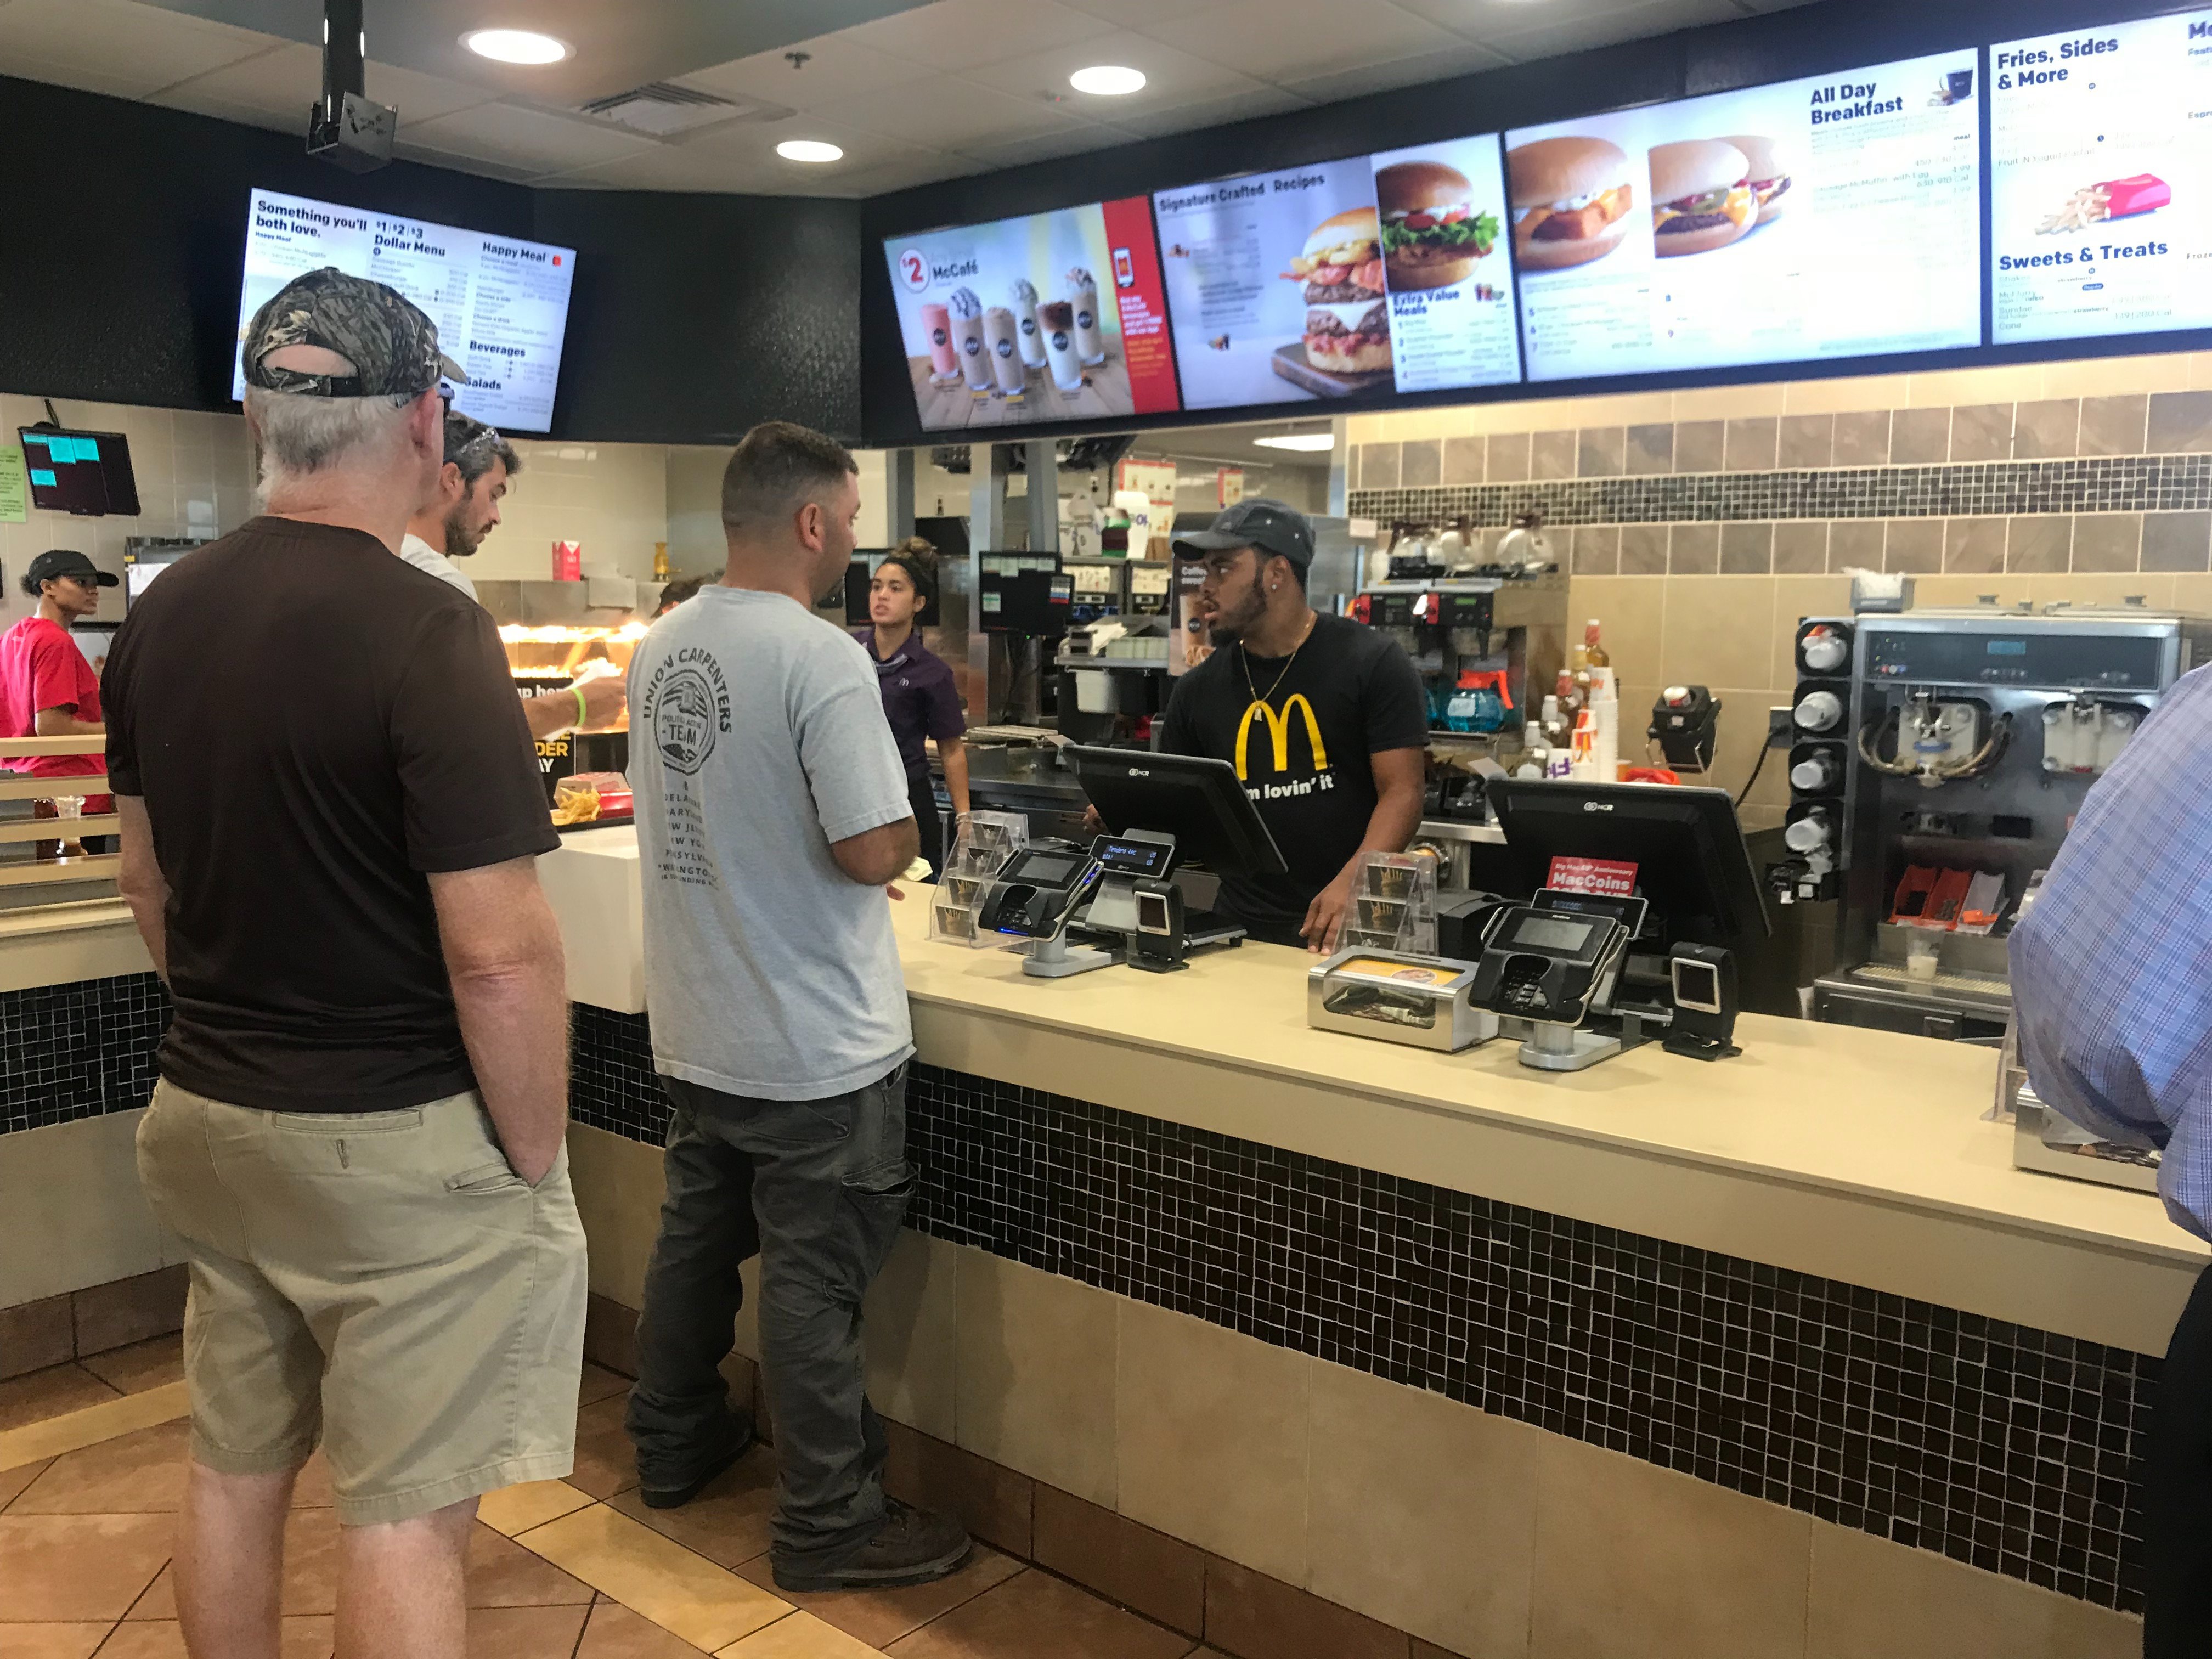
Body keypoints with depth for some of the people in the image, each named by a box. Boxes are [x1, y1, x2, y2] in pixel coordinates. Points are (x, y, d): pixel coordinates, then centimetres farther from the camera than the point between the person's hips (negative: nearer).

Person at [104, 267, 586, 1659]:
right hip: (395, 1141, -7)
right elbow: (498, 954, -22)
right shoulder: (424, 633, -21)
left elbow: (151, 881, 13)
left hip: (207, 1118, 8)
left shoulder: (163, 615, 3)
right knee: (407, 1513, 6)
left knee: (235, 1467, 21)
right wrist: (537, 1164, -10)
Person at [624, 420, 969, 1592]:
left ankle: (674, 1447, 40)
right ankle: (827, 1527, 17)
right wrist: (904, 831, -3)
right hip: (812, 1045, -8)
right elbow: (874, 853, -24)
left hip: (692, 1031, 8)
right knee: (812, 1283, 3)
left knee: (695, 1239, 22)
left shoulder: (660, 648, 3)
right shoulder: (821, 659, -22)